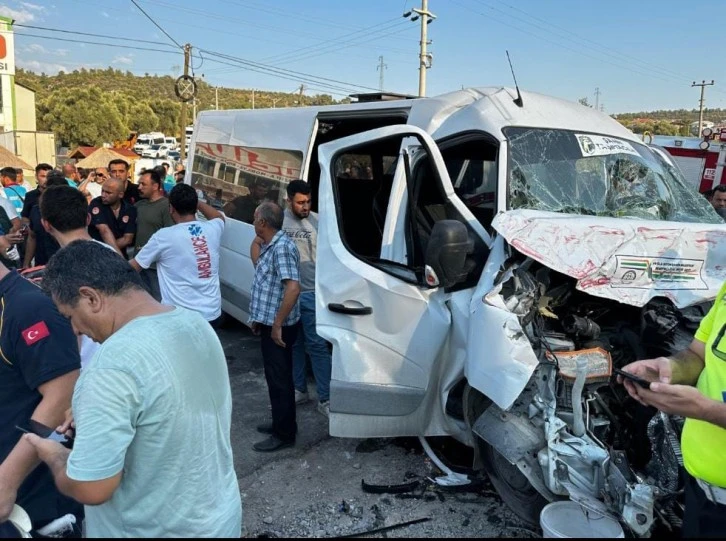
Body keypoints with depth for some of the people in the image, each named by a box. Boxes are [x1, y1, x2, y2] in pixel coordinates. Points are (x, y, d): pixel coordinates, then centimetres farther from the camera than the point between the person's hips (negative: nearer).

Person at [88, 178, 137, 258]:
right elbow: (104, 231, -17)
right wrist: (118, 255, -26)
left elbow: (127, 239, -3)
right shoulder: (96, 204, -7)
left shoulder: (130, 209, 1)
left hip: (120, 255, 3)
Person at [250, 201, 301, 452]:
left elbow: (293, 288, -31)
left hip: (277, 327, -10)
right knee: (277, 376, 19)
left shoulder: (282, 247, -22)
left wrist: (277, 324, -27)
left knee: (279, 379, 1)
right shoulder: (270, 245, 9)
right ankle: (282, 424, 34)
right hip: (269, 323, 10)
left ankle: (284, 434, 14)